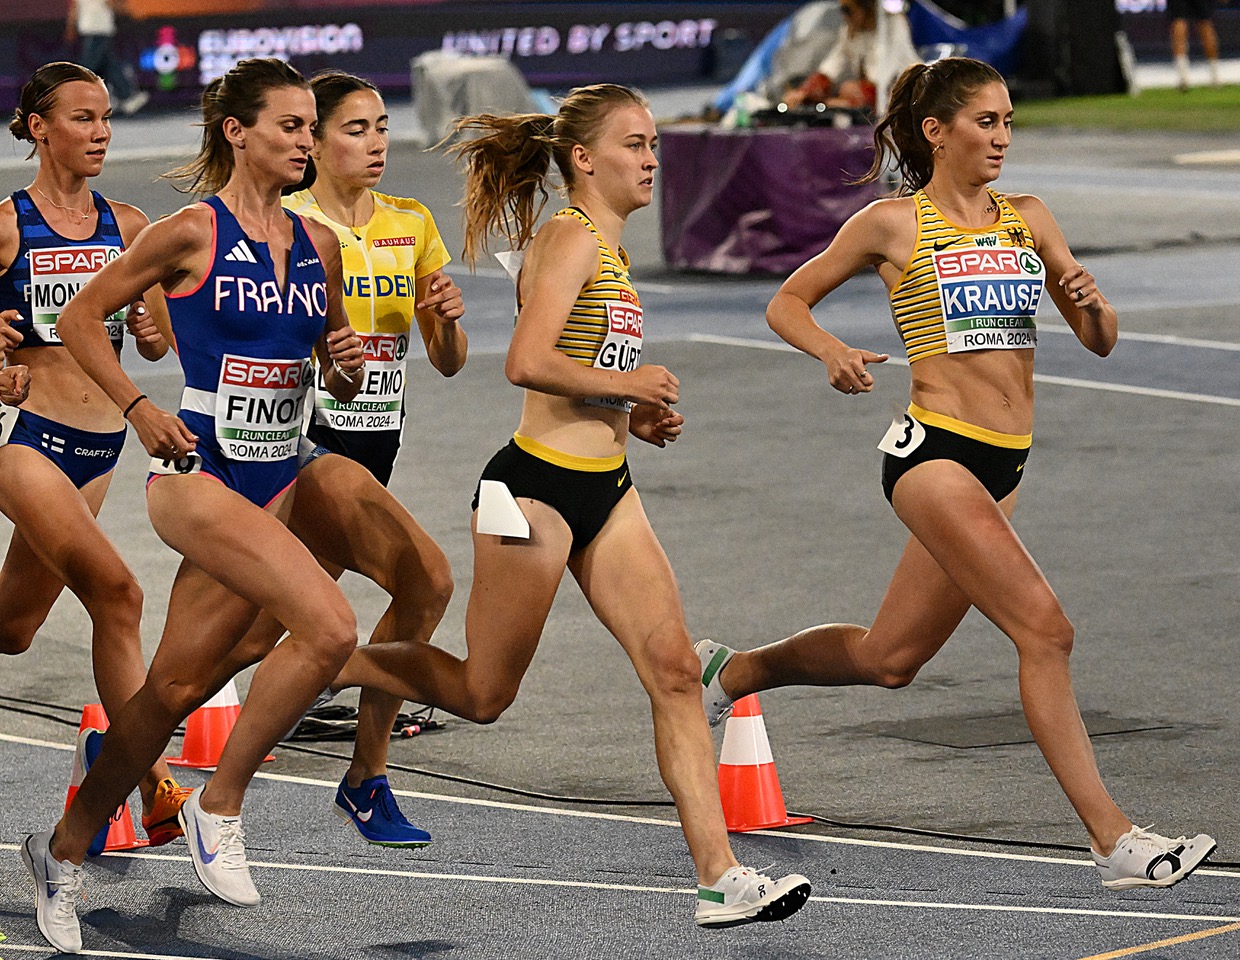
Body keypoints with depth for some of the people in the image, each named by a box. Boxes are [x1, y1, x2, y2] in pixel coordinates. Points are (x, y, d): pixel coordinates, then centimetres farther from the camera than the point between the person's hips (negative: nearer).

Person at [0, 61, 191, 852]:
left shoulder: (128, 225, 9)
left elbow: (157, 344, 15)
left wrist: (150, 328, -7)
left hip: (99, 445, 6)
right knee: (117, 592, -22)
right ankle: (158, 793, -21)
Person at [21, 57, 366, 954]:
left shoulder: (318, 243, 10)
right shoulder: (192, 233, -8)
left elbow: (340, 387, 19)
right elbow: (81, 318, 0)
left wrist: (348, 364, -3)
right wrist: (140, 408, -10)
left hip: (274, 482, 6)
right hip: (197, 473, -6)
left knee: (178, 686, 10)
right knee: (330, 628, -23)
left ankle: (66, 847, 26)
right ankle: (220, 804, -6)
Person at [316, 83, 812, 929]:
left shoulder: (608, 248, 15)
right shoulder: (573, 239, -13)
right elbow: (528, 362, -26)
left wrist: (636, 418, 11)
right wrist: (626, 384, -14)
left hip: (607, 488, 9)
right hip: (537, 486, -9)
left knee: (674, 669, -3)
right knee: (484, 694, 4)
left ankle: (721, 877, -6)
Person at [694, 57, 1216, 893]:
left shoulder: (1028, 219, 13)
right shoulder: (893, 225, -1)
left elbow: (1101, 341, 13)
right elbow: (787, 303, 8)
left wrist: (1092, 300, -10)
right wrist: (833, 351, -12)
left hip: (1004, 464, 7)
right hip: (934, 451, -7)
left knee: (887, 658, 15)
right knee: (1045, 628, -18)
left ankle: (732, 672, 39)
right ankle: (1114, 839, -17)